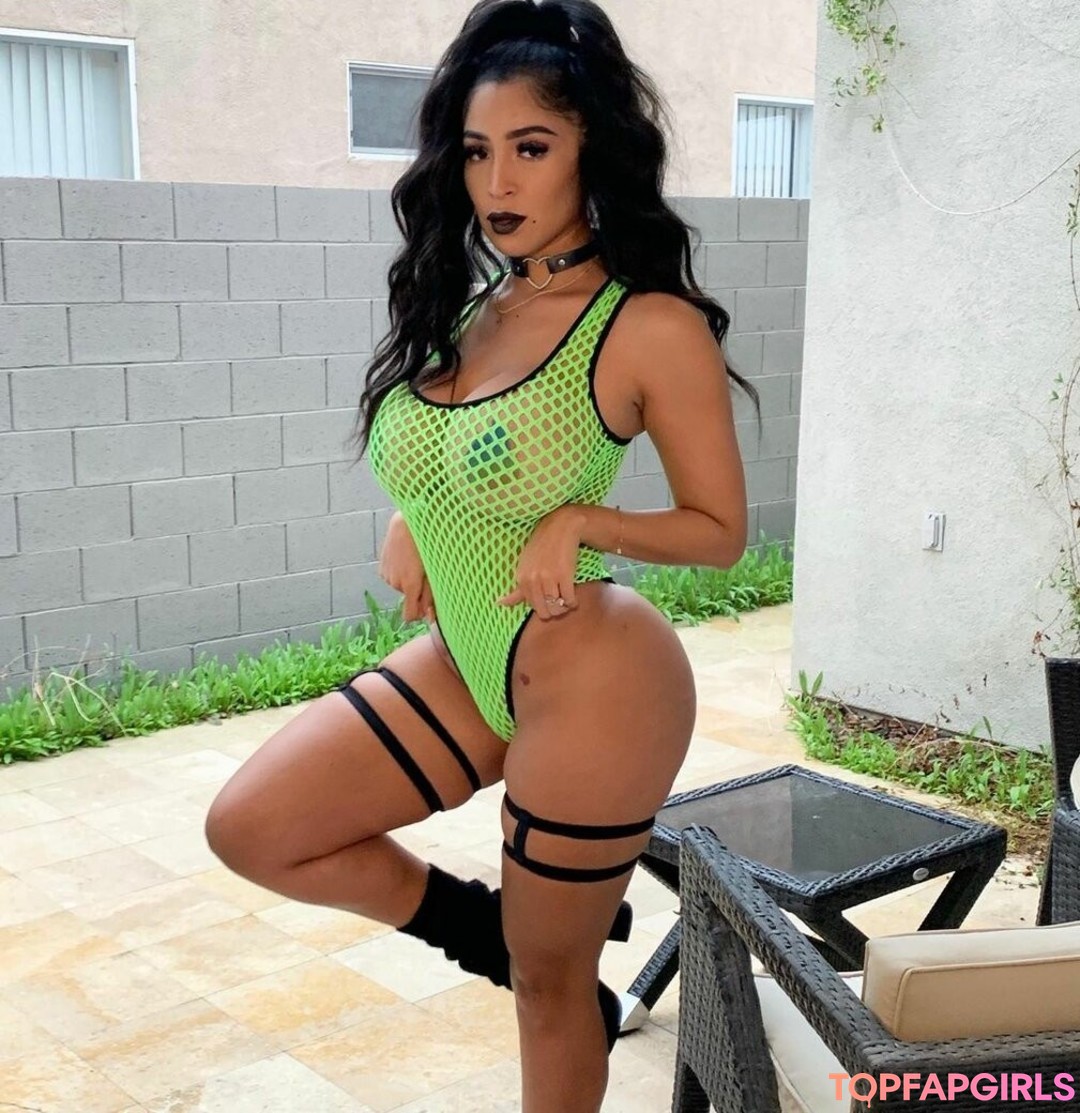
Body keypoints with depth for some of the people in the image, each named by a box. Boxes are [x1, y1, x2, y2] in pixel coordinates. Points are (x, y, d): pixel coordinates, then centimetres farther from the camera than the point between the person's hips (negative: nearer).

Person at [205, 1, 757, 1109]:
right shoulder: (468, 310, 5)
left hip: (591, 685, -7)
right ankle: (492, 928, 20)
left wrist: (582, 523, -24)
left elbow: (721, 529, -8)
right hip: (463, 662, 7)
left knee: (550, 978, 9)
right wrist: (406, 525, -2)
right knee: (250, 827, 4)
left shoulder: (651, 327, -15)